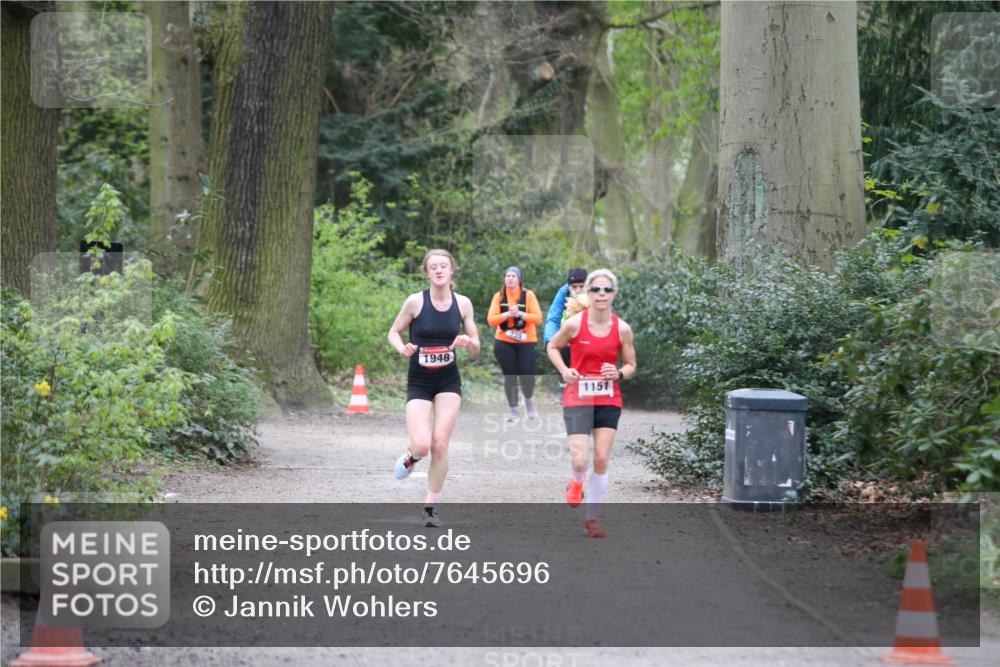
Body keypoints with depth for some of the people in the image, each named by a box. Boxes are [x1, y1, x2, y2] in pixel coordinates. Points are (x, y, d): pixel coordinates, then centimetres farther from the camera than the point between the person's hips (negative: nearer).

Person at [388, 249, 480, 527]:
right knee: (422, 445, -17)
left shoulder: (462, 303, -1)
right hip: (418, 382, -2)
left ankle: (431, 505, 12)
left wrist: (468, 342, -17)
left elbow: (475, 349, 6)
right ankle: (411, 456, 22)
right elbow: (394, 332, 3)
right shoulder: (415, 301, -9)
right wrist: (402, 348, -19)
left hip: (448, 382, 2)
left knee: (440, 445, -5)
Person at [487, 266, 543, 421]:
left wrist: (520, 314, -22)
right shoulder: (499, 296, 1)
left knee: (527, 374, -8)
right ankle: (513, 410, 11)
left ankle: (528, 401, 21)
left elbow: (538, 318, -9)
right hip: (504, 342, 1)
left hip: (526, 342, -1)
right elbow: (491, 320, -7)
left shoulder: (528, 295, -2)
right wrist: (507, 314, -20)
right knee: (510, 376, 0)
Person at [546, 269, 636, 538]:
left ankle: (592, 517, 15)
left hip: (608, 400, 2)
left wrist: (619, 373, -14)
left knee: (602, 460, 0)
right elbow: (552, 347, 8)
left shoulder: (622, 329, -3)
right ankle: (577, 483, 25)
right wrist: (564, 371, -8)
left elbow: (631, 365, 8)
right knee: (579, 460, -13)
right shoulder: (575, 323, -9)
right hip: (577, 397, -2)